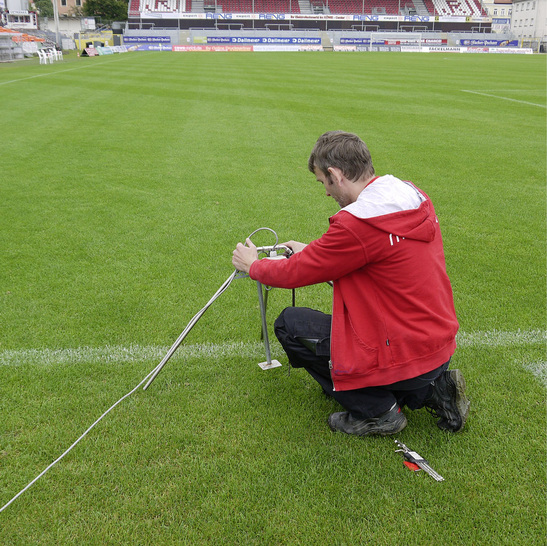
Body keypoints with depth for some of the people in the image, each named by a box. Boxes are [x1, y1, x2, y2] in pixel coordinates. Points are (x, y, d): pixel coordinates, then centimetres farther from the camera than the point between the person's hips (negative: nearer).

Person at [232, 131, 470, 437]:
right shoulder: (415, 197, 2)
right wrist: (312, 251, 21)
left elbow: (297, 273, -11)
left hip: (406, 357, -9)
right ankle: (432, 389, 15)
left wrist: (252, 265, 8)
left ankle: (377, 410, 2)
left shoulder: (359, 223, -24)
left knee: (290, 323, 3)